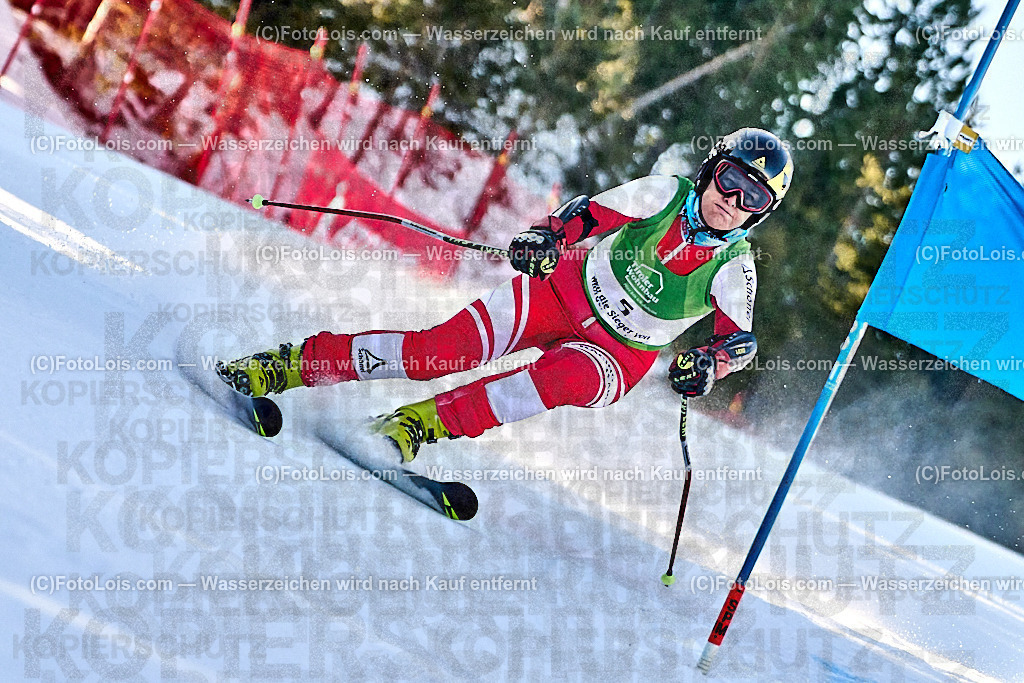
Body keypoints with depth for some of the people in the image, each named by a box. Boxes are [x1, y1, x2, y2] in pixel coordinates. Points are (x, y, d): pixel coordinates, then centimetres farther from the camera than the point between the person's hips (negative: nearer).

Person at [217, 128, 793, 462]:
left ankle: (427, 424, -39)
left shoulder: (734, 269, -12)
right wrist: (549, 235, -26)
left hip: (619, 355, -1)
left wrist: (710, 363, -31)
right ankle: (294, 364, -15)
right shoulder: (666, 194, -8)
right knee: (450, 347, -19)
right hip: (565, 289, 1)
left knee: (563, 379, -38)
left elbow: (742, 340, -8)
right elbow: (590, 213, -4)